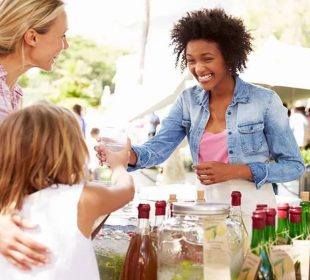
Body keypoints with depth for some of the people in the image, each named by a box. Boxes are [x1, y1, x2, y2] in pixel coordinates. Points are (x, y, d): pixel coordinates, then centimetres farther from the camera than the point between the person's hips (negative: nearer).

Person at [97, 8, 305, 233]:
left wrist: (235, 171, -20)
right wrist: (125, 154, -30)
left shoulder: (265, 101, -12)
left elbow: (294, 165, -8)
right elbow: (157, 149, -8)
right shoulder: (188, 101, 0)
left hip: (253, 211, -3)